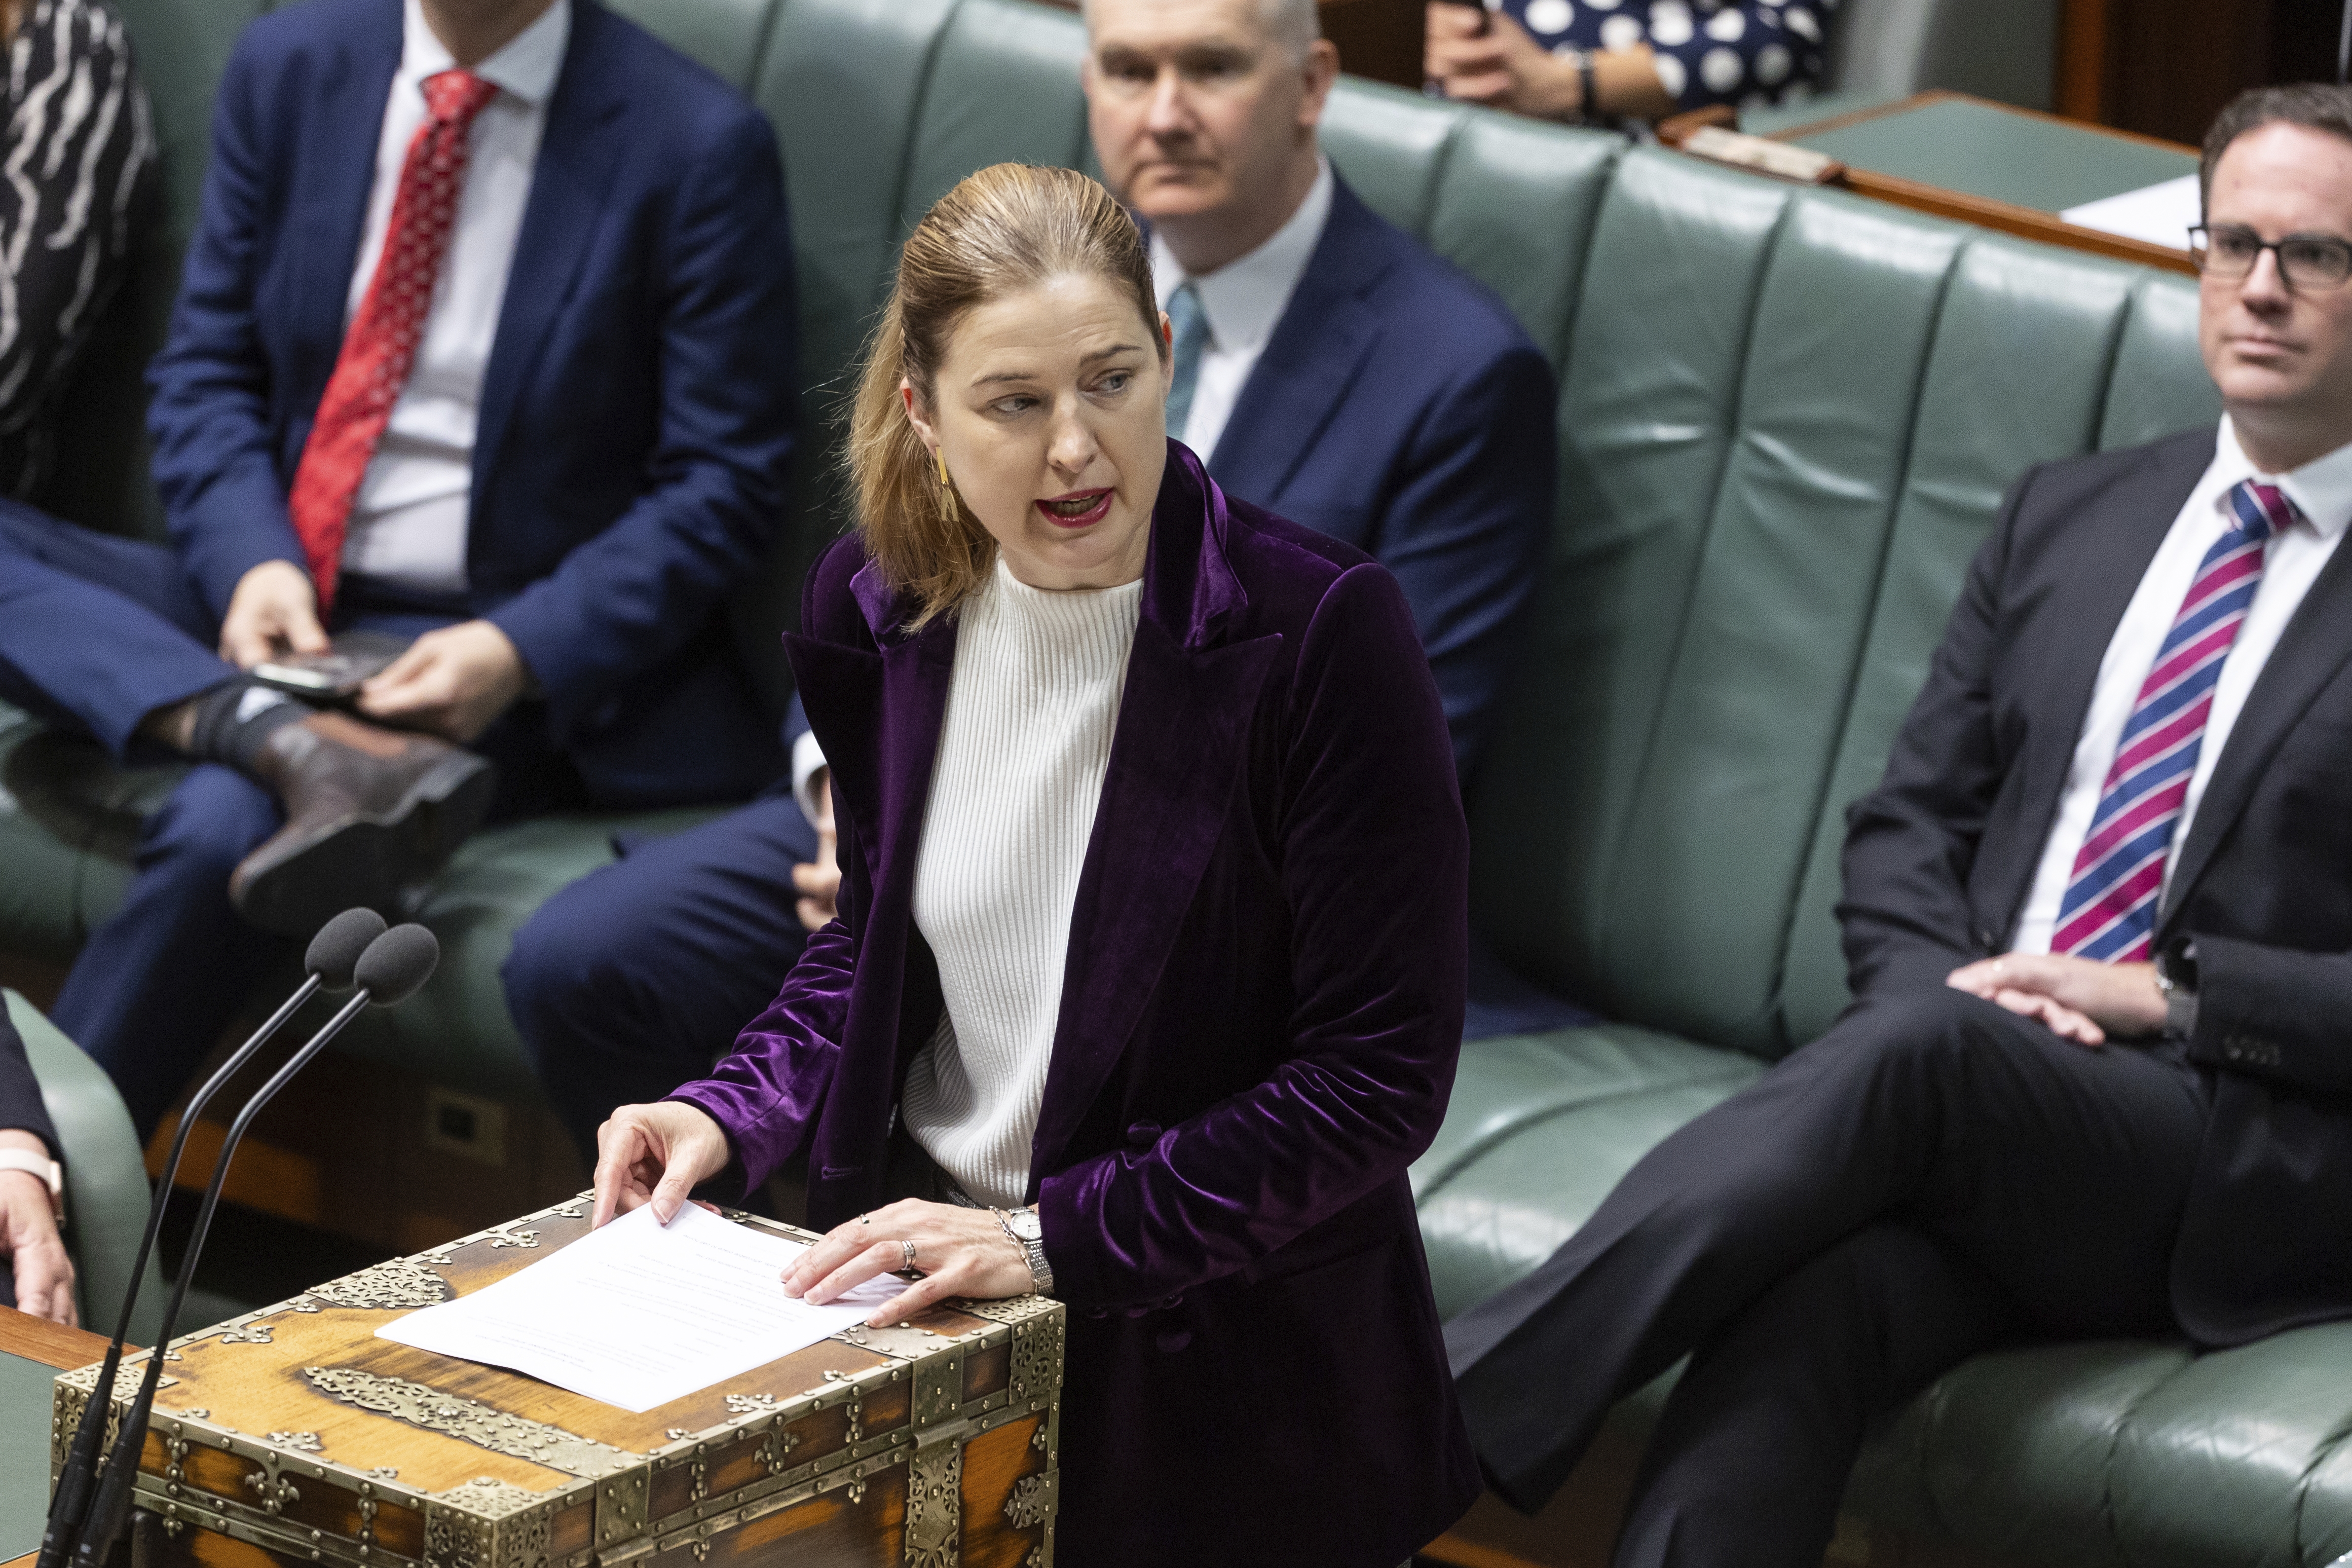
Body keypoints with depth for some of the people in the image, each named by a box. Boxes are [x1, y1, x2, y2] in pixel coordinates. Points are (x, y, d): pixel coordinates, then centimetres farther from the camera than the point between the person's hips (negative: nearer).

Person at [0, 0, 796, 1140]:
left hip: (509, 664, -5)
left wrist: (520, 654, -21)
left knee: (221, 826, -31)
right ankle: (290, 741, -34)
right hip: (274, 603, 6)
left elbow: (724, 483, -7)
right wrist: (253, 562, -12)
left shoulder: (698, 146, -8)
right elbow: (206, 370, 9)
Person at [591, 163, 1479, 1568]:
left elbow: (1379, 1079, -17)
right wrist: (733, 1116, -1)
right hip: (924, 1295, 5)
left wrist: (1053, 1236, -20)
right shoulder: (880, 609, 0)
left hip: (1226, 1361, -5)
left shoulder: (1320, 632, -18)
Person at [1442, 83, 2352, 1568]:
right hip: (1971, 1114, 4)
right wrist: (1946, 985, -3)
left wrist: (2171, 996, -12)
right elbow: (1909, 825, 19)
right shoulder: (2069, 515, 21)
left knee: (1916, 1049, -35)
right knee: (1807, 1301, -31)